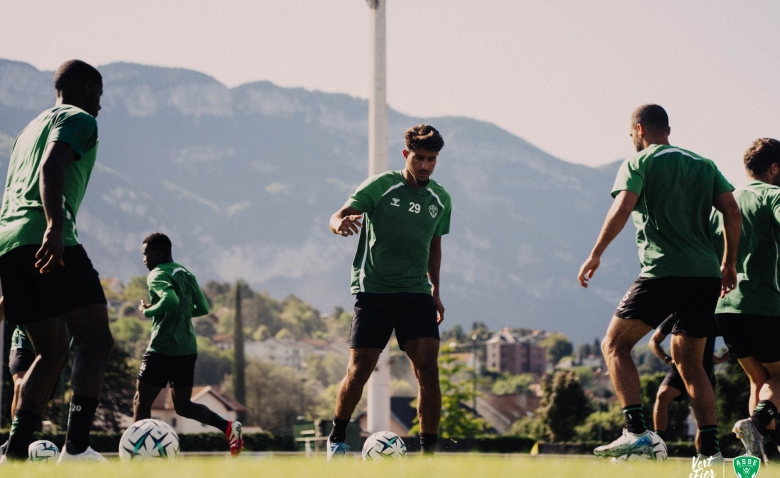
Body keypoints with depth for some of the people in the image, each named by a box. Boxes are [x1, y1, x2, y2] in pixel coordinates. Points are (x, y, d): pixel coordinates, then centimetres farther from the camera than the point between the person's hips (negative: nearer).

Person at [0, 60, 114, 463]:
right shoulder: (78, 119, 5)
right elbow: (52, 167, -15)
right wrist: (55, 227, -28)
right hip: (45, 239, -9)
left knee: (52, 352, 13)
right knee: (96, 340, -10)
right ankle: (76, 448, -25)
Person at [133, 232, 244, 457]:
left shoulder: (157, 275, -9)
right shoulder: (187, 274, 16)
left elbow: (171, 300, -26)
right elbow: (203, 309, 17)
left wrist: (147, 311, -11)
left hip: (162, 348, -8)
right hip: (188, 349, 8)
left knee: (141, 402, 3)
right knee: (182, 405, 13)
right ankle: (228, 426, -7)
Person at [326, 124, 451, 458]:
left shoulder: (440, 199, 10)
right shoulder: (381, 186, -4)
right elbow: (337, 217, -12)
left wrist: (435, 290, 21)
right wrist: (341, 224, -36)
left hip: (417, 294, 3)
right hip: (373, 290, -3)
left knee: (428, 368, -12)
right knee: (359, 371, -5)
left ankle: (429, 450, -6)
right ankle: (337, 438, 17)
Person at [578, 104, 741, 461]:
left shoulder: (639, 163, 4)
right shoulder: (704, 165, 19)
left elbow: (622, 208, -11)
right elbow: (732, 212, 11)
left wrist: (595, 255, -7)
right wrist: (729, 263, 18)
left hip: (663, 272, -6)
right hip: (707, 275, 6)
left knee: (615, 344, 3)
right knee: (688, 361, 16)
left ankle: (638, 432, -15)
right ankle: (711, 448, 5)